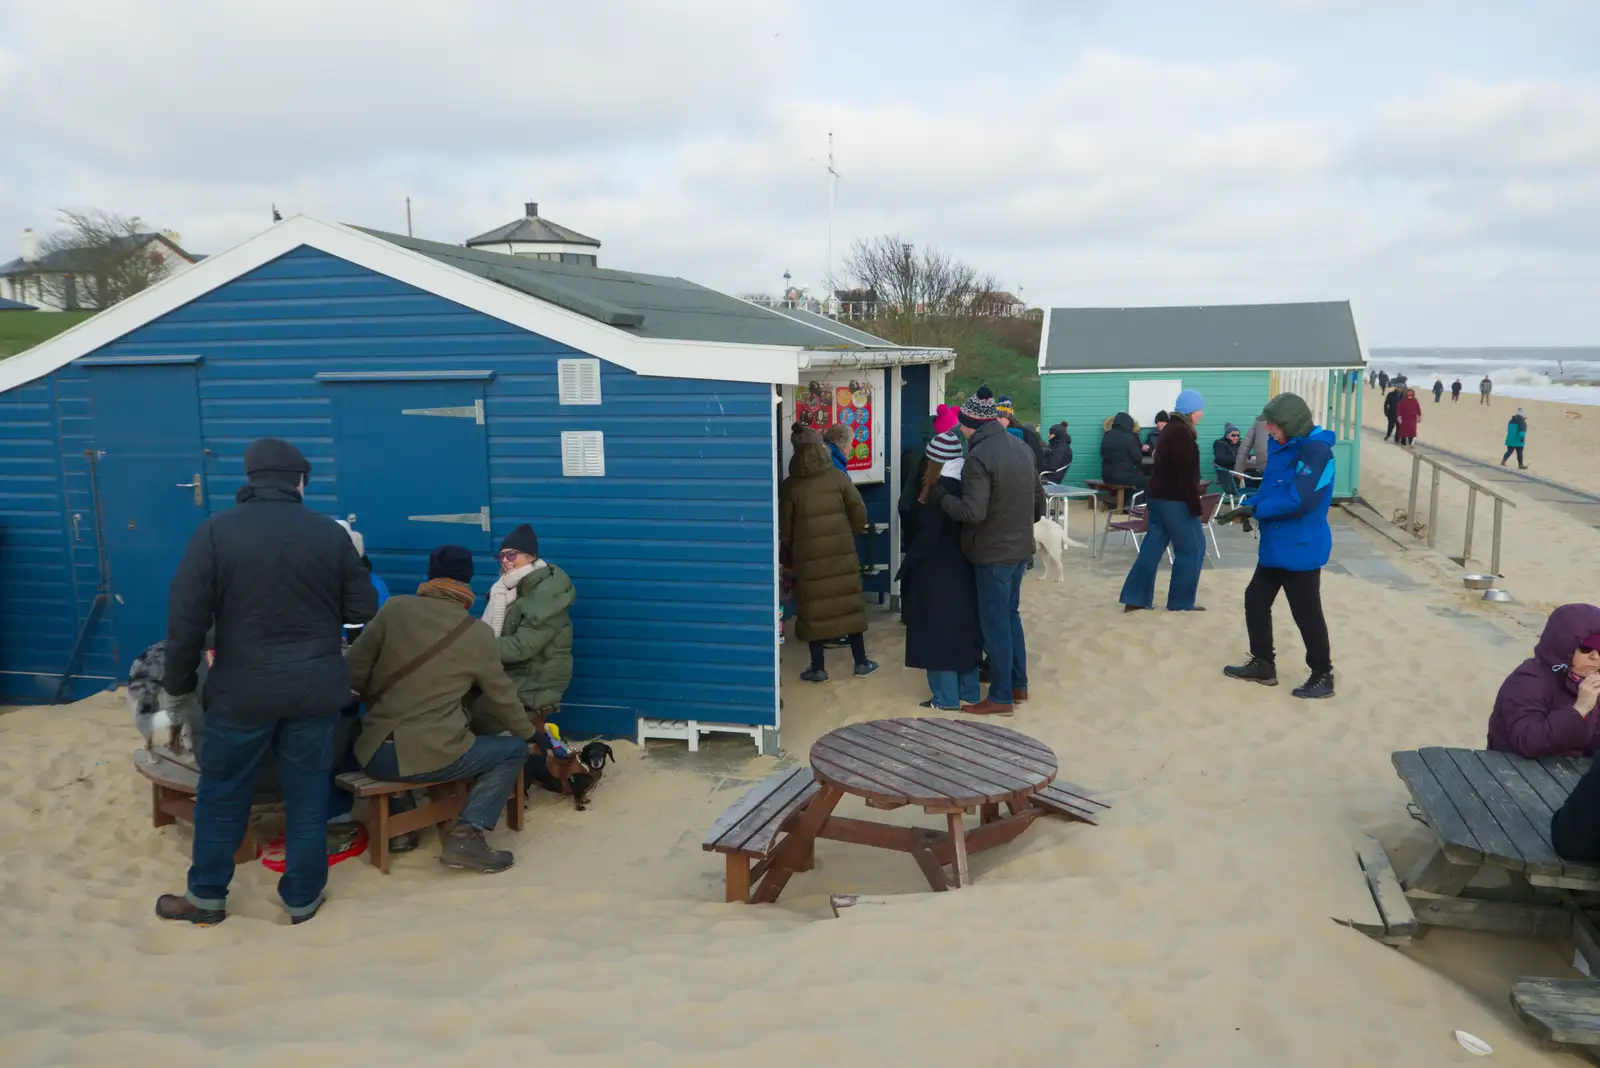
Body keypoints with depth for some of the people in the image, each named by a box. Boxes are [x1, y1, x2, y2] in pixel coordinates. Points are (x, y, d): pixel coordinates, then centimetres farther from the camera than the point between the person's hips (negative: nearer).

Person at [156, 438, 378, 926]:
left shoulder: (216, 531, -8)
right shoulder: (330, 532, -3)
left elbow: (186, 617, -8)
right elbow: (364, 609, 3)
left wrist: (179, 681, 5)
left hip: (242, 690, -1)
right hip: (315, 689, 1)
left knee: (222, 794, 15)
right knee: (307, 795, 12)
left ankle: (206, 897, 27)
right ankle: (303, 898, 21)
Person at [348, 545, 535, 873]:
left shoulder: (394, 609, 1)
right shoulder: (478, 635, -3)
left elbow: (354, 675, 3)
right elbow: (502, 695, 8)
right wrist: (531, 734, 25)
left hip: (374, 753, 5)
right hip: (432, 757, -5)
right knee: (515, 750, 14)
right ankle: (466, 835, -2)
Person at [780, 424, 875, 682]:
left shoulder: (790, 486, -3)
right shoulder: (838, 477, -3)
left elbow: (784, 527, 2)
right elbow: (859, 513, -1)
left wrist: (791, 551, 17)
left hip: (808, 555, -1)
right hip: (841, 551, 1)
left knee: (814, 609, 5)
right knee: (849, 604, 10)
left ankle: (818, 668, 9)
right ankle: (861, 662, 17)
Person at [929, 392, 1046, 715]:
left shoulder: (979, 457, -22)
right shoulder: (1022, 447, 5)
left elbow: (973, 512, -29)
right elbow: (1039, 497, 13)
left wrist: (940, 497, -16)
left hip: (993, 553, -8)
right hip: (1020, 547, 8)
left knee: (995, 623, 1)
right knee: (1011, 615, 20)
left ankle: (1001, 697, 8)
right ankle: (1019, 684, 29)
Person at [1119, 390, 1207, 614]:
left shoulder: (1170, 429, 17)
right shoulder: (1181, 433, -15)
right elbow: (1185, 474, -20)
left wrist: (1150, 503, 23)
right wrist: (1195, 506, -20)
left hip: (1160, 497, 10)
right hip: (1175, 501, -10)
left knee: (1153, 547, 9)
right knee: (1192, 548, 0)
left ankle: (1135, 599, 9)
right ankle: (1181, 602, 6)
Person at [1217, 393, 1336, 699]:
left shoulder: (1316, 450, -22)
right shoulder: (1284, 447, 7)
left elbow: (1298, 500, -27)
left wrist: (1255, 509, -18)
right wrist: (1246, 505, -3)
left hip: (1301, 549, -9)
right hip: (1275, 546, 10)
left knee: (1306, 613, 2)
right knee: (1255, 600, 15)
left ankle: (1323, 676, 18)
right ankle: (1263, 665, 28)